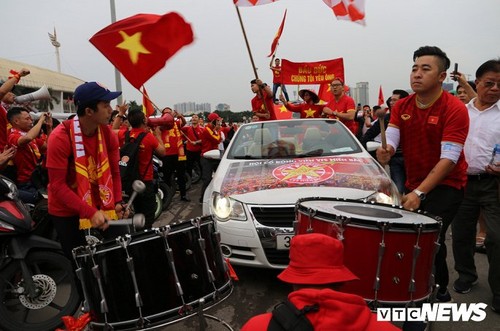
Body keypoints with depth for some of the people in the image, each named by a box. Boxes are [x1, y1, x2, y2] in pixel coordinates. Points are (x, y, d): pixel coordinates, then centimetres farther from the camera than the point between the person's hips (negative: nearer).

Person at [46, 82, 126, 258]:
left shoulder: (109, 135, -7)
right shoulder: (60, 137, -21)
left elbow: (114, 172, 1)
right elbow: (57, 185, -22)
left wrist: (117, 202, -15)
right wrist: (90, 212, -31)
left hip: (100, 206, 4)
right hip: (67, 211, -4)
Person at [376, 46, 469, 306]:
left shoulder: (454, 109, -17)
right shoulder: (401, 107, 0)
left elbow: (449, 158, -24)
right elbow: (390, 140, -11)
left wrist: (420, 192, -31)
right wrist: (385, 152, -35)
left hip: (446, 185, -5)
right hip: (413, 184, 6)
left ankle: (439, 292, 10)